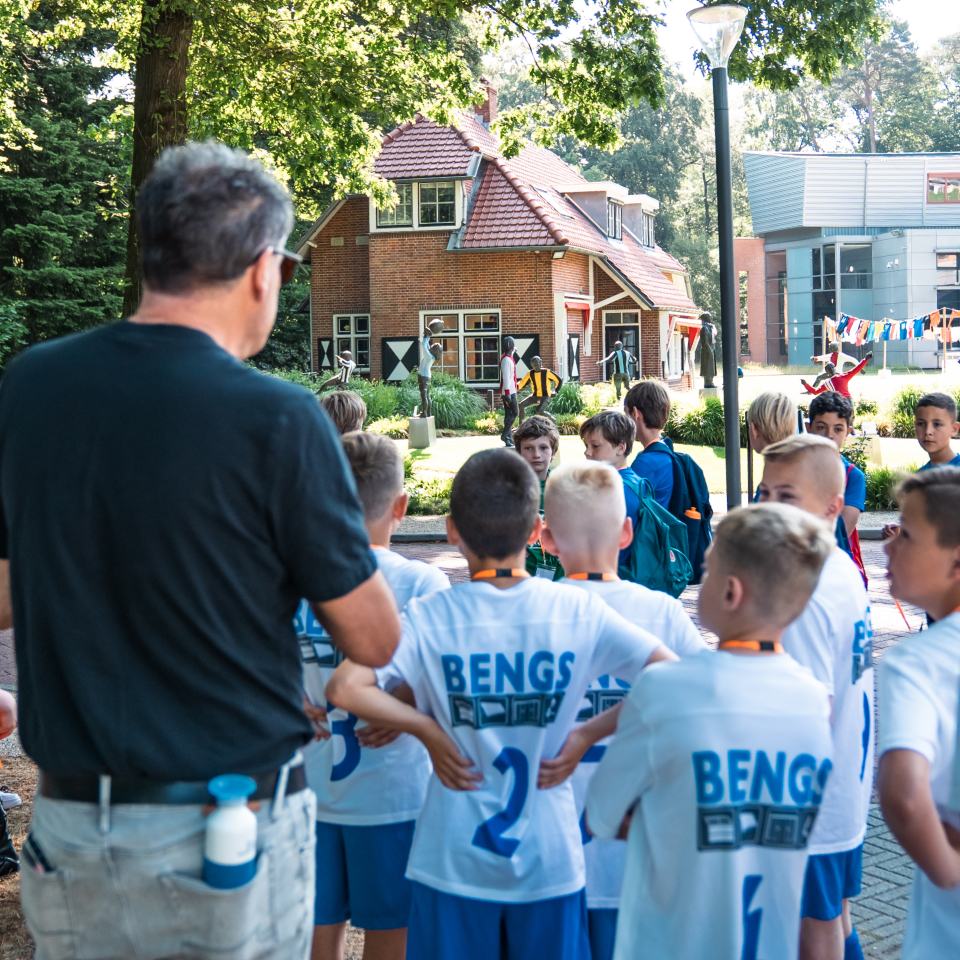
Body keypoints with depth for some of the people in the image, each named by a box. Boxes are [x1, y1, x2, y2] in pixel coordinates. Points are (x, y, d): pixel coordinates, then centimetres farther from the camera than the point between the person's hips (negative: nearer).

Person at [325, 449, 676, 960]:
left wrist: (428, 729, -11)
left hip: (455, 863, -1)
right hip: (550, 862, 1)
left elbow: (344, 688, -22)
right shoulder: (579, 611, -8)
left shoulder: (430, 617, -12)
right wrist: (589, 733, -6)